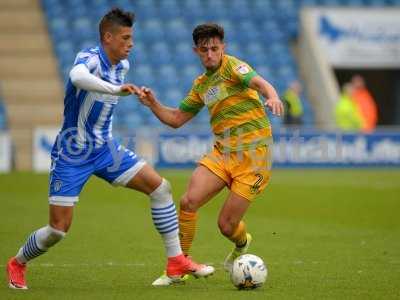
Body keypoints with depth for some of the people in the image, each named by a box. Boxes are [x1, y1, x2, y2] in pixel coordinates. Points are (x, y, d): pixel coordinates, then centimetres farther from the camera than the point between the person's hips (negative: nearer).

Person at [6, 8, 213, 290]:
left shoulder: (122, 65, 4)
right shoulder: (90, 57, -21)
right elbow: (77, 76, -48)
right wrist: (116, 89, -58)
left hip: (105, 148, 7)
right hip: (72, 154, -7)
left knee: (161, 187, -5)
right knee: (58, 229, -6)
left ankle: (176, 261, 2)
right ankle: (17, 264, 22)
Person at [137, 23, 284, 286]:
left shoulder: (231, 65, -7)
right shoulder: (201, 85, 15)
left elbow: (258, 82, -28)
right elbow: (176, 119, 21)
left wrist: (272, 96, -51)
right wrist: (153, 104, 2)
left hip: (253, 155, -6)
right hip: (222, 153, 6)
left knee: (227, 226, -4)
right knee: (189, 201, -15)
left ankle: (242, 244, 35)